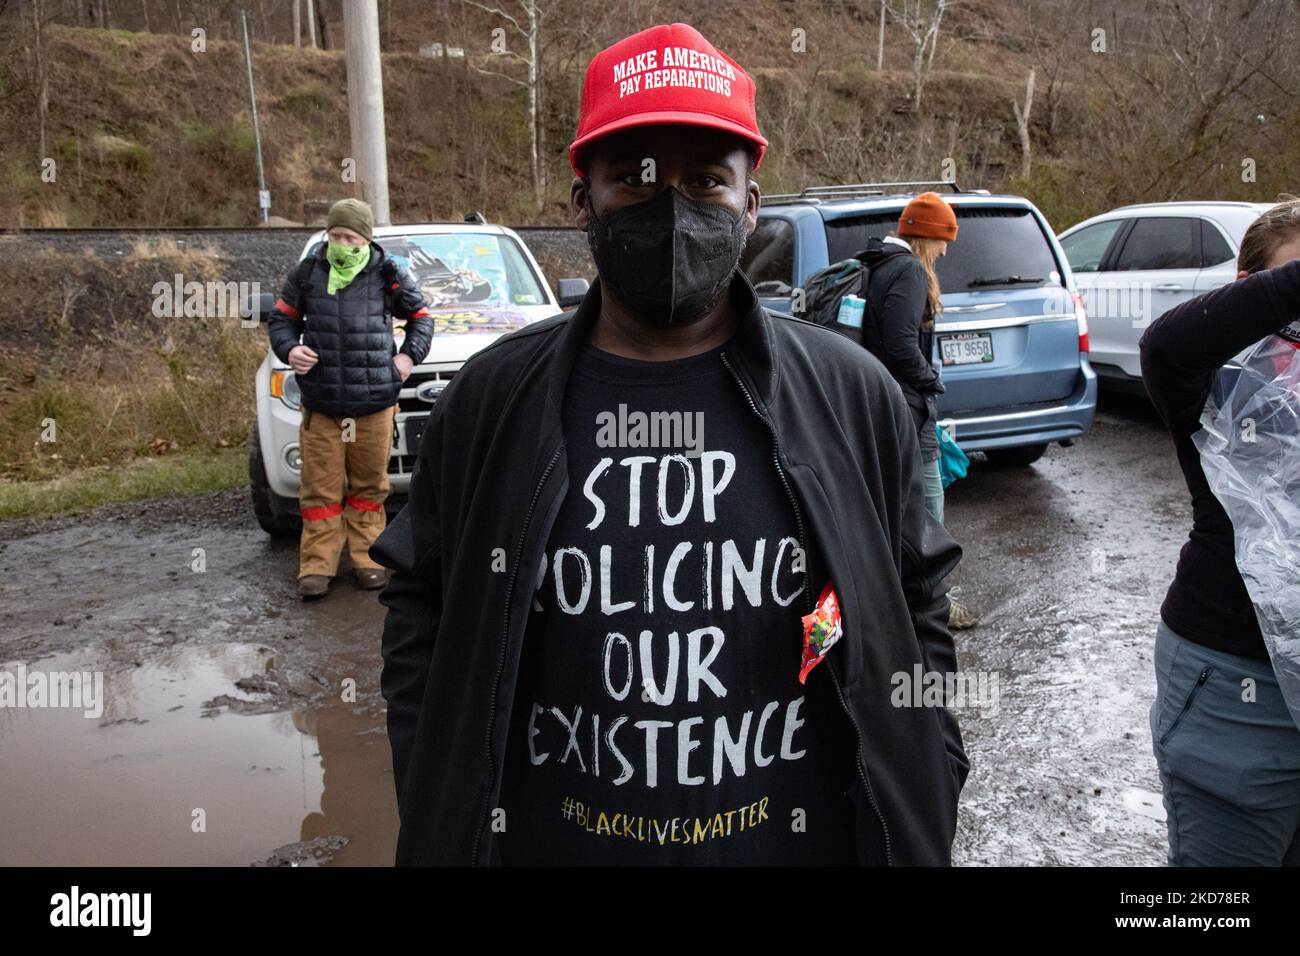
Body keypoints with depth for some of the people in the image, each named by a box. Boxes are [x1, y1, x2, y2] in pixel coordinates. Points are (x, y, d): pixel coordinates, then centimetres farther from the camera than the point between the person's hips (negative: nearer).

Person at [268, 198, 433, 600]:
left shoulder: (389, 275, 3)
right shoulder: (306, 273, 5)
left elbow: (421, 317, 16)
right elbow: (282, 319, 15)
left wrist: (408, 356, 2)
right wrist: (289, 349, -5)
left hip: (375, 403, 0)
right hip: (321, 405, 0)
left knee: (369, 486, 8)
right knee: (321, 488, 1)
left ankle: (367, 559, 18)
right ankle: (316, 566, 7)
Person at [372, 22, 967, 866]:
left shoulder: (853, 394, -7)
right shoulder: (488, 401, -6)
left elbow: (917, 612, 2)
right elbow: (421, 611, 3)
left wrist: (921, 811, -2)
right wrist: (444, 805, -4)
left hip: (803, 837, 0)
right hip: (544, 840, 1)